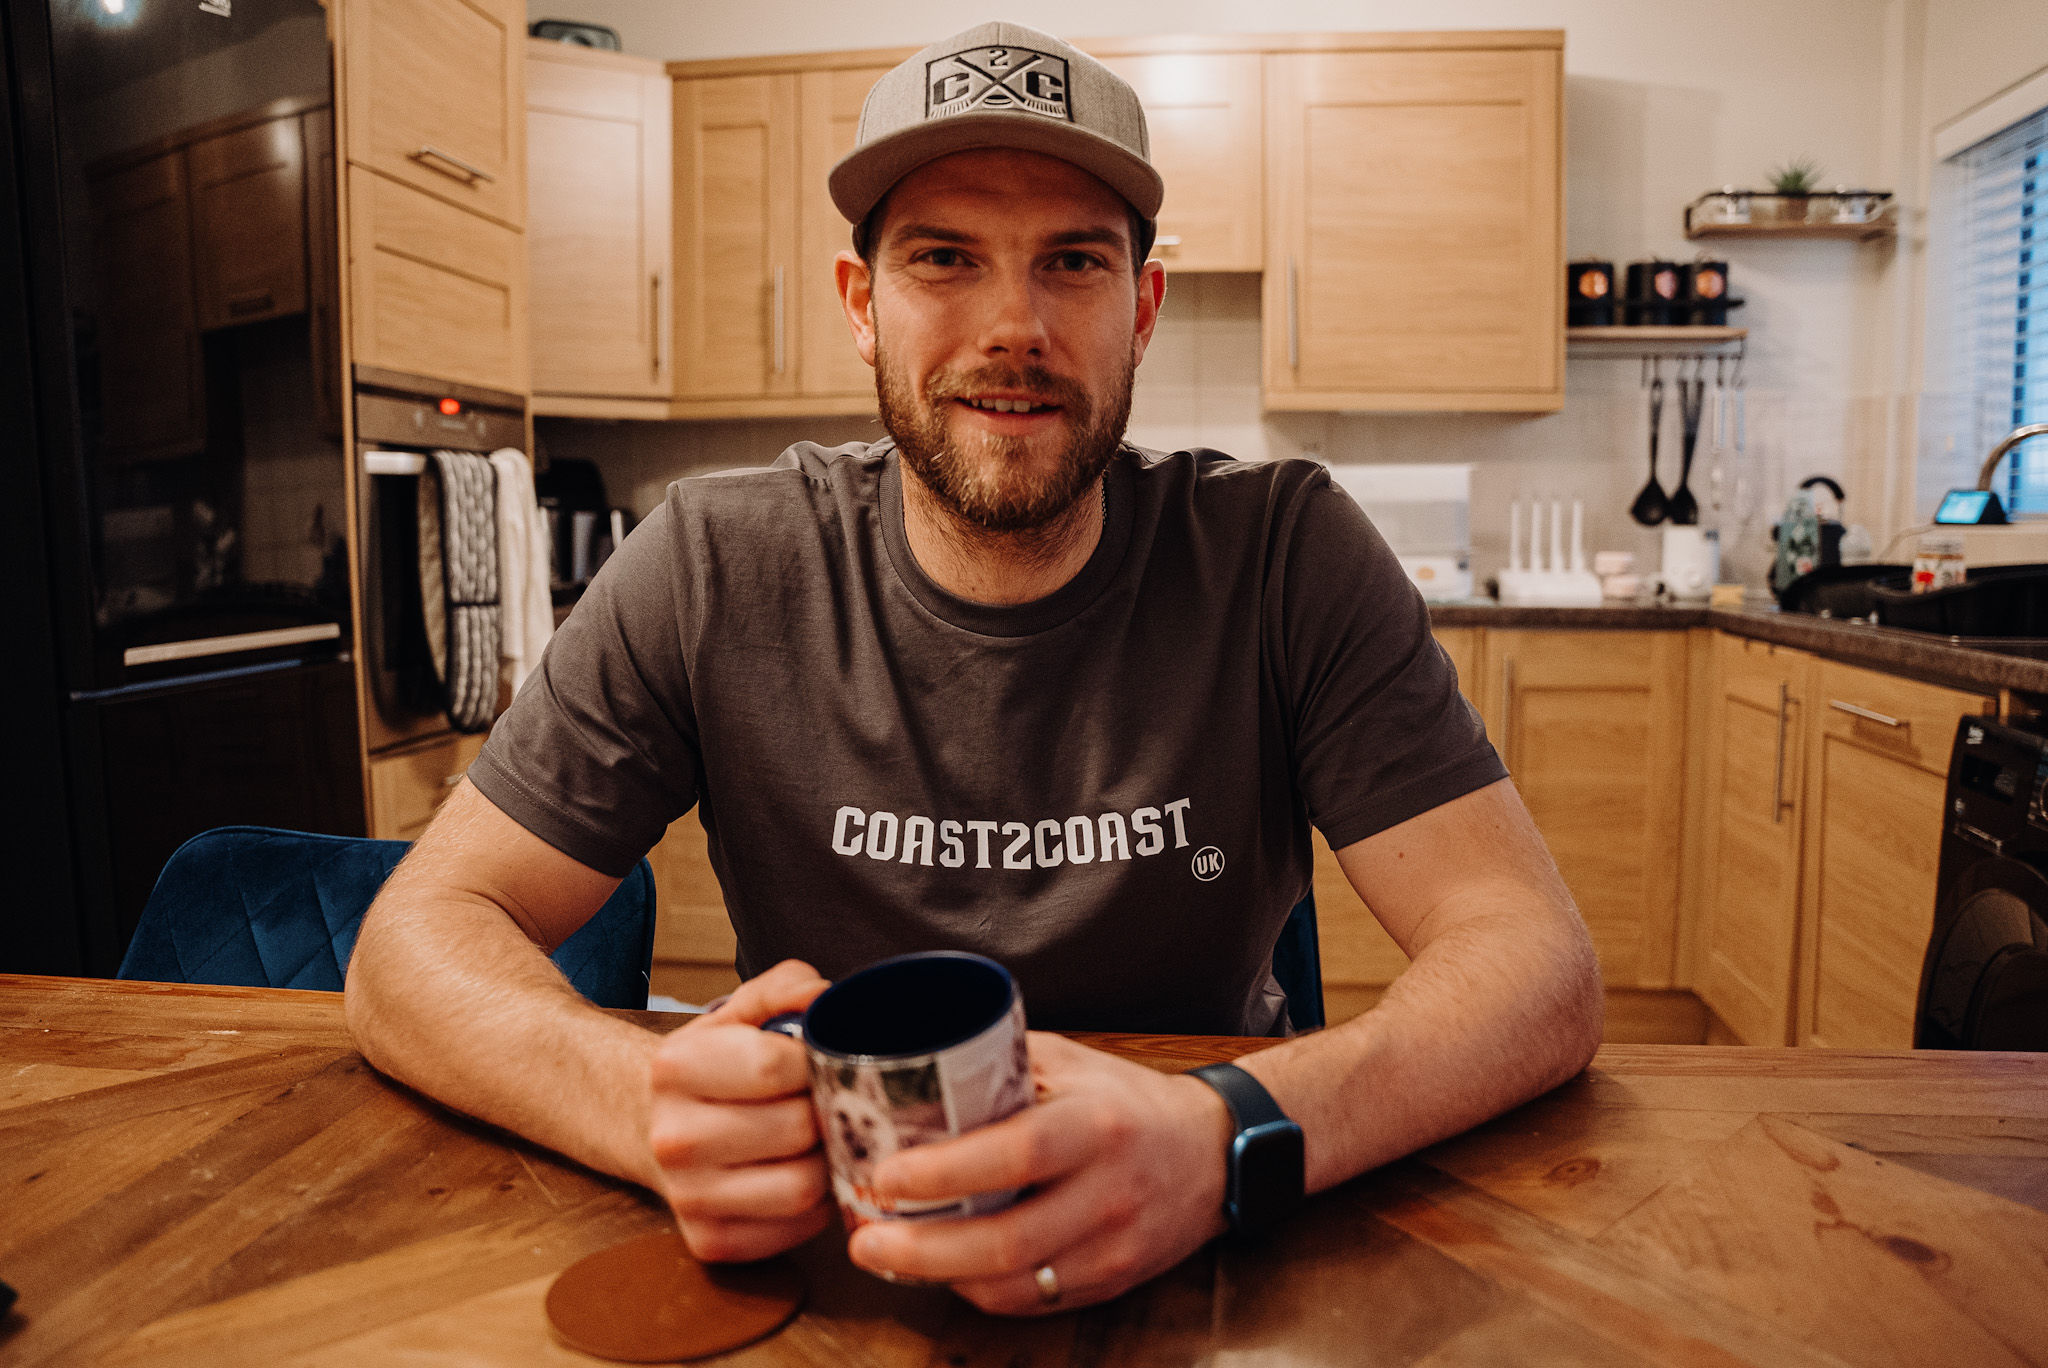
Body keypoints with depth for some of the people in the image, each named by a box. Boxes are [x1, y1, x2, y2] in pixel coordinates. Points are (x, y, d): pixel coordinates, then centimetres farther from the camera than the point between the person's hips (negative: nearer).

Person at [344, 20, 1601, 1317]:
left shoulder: (1286, 552, -14)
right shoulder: (717, 567, -12)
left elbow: (1540, 962, -18)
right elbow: (414, 944, -11)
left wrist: (1232, 1139, -38)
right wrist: (648, 1101, -33)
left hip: (1202, 1258, 0)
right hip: (826, 1252, 1)